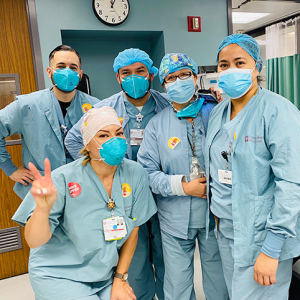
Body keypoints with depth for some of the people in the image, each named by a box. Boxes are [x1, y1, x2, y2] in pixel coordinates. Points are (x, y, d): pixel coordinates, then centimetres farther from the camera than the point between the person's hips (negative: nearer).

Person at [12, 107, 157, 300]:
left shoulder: (136, 174, -11)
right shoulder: (64, 179, -20)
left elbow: (133, 228, -1)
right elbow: (34, 241, -22)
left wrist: (120, 278, 1)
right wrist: (43, 207, -41)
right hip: (59, 275, -3)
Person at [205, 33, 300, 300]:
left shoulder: (278, 111, -14)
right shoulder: (217, 113, 7)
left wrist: (271, 250, -20)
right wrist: (217, 215, 9)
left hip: (261, 236, -6)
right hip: (225, 230, 7)